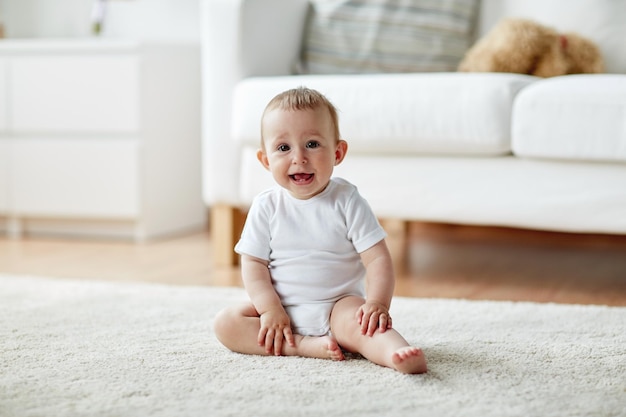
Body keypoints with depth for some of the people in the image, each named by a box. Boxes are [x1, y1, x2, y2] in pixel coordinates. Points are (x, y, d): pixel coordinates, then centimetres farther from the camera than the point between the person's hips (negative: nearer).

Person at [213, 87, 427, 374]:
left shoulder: (347, 202, -5)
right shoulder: (266, 207, -1)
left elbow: (377, 258, -9)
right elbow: (253, 264, -2)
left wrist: (378, 303, -25)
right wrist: (270, 310, -16)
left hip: (338, 305, -2)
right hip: (282, 309, 3)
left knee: (357, 320, -34)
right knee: (226, 323, -19)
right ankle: (306, 346, -31)